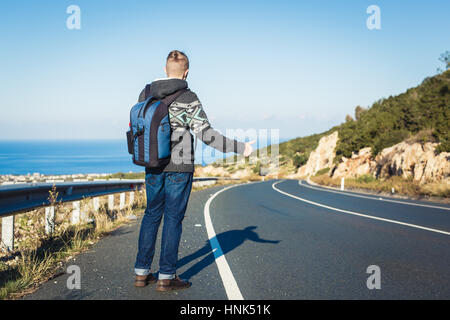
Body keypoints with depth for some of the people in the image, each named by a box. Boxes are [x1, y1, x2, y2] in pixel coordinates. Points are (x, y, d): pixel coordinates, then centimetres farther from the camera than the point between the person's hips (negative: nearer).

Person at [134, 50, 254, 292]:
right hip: (179, 166, -5)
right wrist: (238, 147, -12)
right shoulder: (188, 98, -12)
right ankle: (166, 277, 6)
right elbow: (205, 133, -17)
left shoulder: (146, 93, 4)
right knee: (173, 218, 2)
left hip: (153, 165, 5)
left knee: (152, 214, 15)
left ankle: (141, 272, 17)